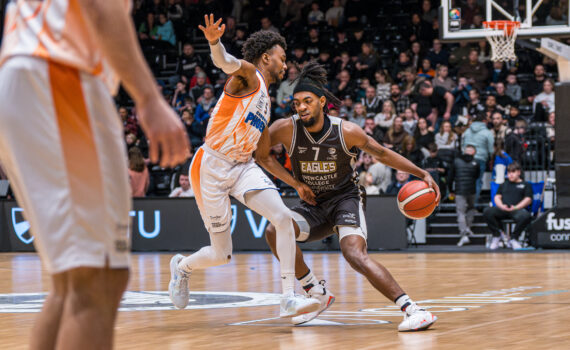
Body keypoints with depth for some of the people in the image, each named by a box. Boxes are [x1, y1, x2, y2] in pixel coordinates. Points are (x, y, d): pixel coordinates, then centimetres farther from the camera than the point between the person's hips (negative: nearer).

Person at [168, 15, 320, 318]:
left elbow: (264, 156, 26)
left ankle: (288, 299, -19)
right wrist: (214, 42, -52)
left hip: (243, 166, 7)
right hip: (211, 166, -7)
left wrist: (296, 184, 21)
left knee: (283, 217, -18)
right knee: (222, 254, 0)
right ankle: (182, 267, 35)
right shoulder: (248, 75, -4)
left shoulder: (266, 103, 20)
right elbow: (226, 63, -29)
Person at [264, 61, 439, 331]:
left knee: (355, 256, -29)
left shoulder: (347, 131, -15)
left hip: (345, 200, -3)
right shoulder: (287, 129, -14)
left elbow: (383, 154, -1)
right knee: (274, 231, -24)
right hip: (312, 206, 3)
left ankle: (412, 309, -31)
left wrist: (422, 174, -4)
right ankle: (318, 294, -7)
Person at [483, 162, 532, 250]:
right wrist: (502, 206, -5)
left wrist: (516, 207, -11)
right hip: (502, 209, 3)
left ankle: (513, 239, -19)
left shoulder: (525, 185, 20)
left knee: (526, 216, -40)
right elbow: (497, 197, 19)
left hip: (517, 209, -3)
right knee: (487, 211, -29)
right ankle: (498, 235, -15)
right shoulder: (504, 185, 31)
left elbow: (528, 199, 6)